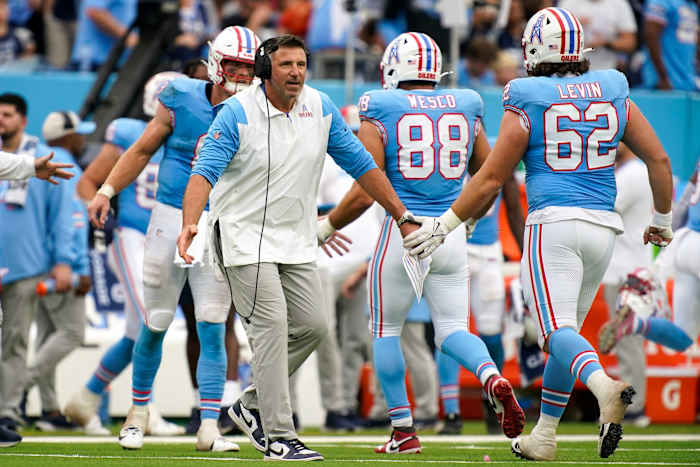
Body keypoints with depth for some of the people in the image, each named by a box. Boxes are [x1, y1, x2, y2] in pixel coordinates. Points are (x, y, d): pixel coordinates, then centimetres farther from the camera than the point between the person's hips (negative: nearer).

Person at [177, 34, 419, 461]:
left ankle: (253, 406, 21)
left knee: (312, 327, 3)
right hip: (245, 236, -6)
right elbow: (205, 171, -23)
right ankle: (279, 438, -11)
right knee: (271, 326, -14)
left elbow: (360, 164, 9)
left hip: (296, 239, 6)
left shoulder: (321, 109, 2)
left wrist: (403, 216, 9)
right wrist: (190, 224, -40)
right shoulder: (237, 114, -14)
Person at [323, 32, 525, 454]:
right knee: (453, 330, 9)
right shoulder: (466, 111, 7)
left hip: (403, 232, -3)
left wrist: (328, 225, 8)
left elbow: (364, 194, -8)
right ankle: (494, 379, -22)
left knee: (386, 331, 14)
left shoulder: (380, 116, -5)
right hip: (451, 233, 3)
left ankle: (404, 431, 14)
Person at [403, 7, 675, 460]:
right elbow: (659, 159, 10)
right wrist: (663, 218, 25)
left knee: (558, 331, -14)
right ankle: (543, 436, 20)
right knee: (566, 328, 16)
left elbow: (491, 179, -1)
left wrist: (443, 225, 9)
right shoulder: (614, 95, 9)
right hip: (602, 225, 5)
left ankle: (606, 387, -44)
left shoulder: (527, 105, -2)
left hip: (552, 223, -5)